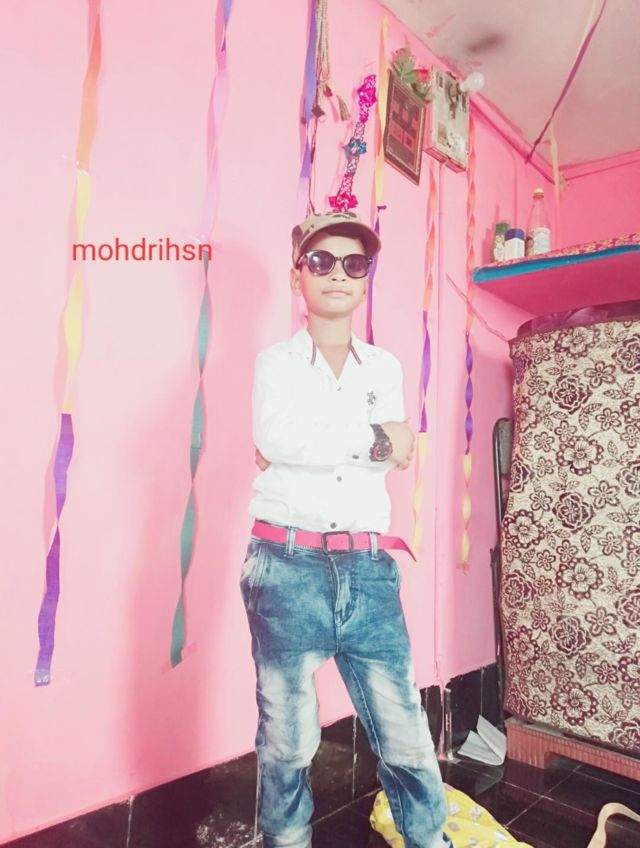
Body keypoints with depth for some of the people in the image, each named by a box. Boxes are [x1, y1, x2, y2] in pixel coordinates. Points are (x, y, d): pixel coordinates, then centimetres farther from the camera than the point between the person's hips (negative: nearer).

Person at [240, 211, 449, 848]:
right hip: (287, 564, -2)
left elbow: (393, 453, -2)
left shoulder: (383, 367, 13)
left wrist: (301, 448, -10)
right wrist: (371, 439, -8)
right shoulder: (276, 361, 6)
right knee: (287, 739, 8)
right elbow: (274, 438, -14)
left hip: (368, 567, 2)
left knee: (405, 734, 6)